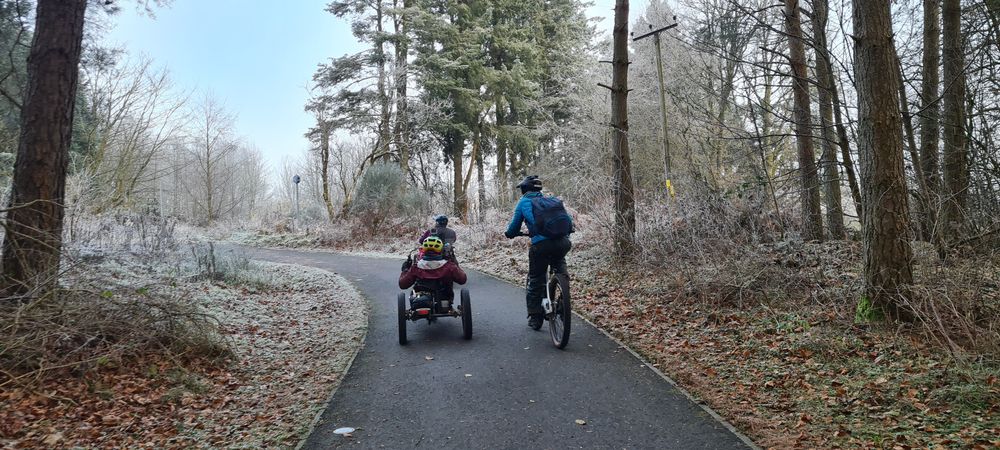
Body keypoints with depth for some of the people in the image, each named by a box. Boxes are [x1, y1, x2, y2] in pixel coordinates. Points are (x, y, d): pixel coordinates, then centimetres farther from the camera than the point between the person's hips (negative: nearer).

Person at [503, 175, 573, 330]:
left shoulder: (524, 202, 15)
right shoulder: (553, 200, 25)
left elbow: (515, 226, 16)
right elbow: (569, 221, 25)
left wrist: (509, 233, 37)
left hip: (541, 245, -3)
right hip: (564, 242, 3)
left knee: (536, 281, 14)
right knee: (558, 262, 35)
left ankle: (535, 318, 20)